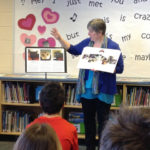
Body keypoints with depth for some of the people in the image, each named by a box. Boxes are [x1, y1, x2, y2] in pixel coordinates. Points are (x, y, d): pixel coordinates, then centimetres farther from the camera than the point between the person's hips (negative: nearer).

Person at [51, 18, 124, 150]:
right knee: (88, 121, 14)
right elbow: (73, 49, 21)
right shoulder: (87, 42, 6)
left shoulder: (112, 46, -9)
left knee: (102, 122, 2)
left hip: (102, 91, -5)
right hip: (87, 90, 5)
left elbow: (120, 68, -10)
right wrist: (59, 38, 12)